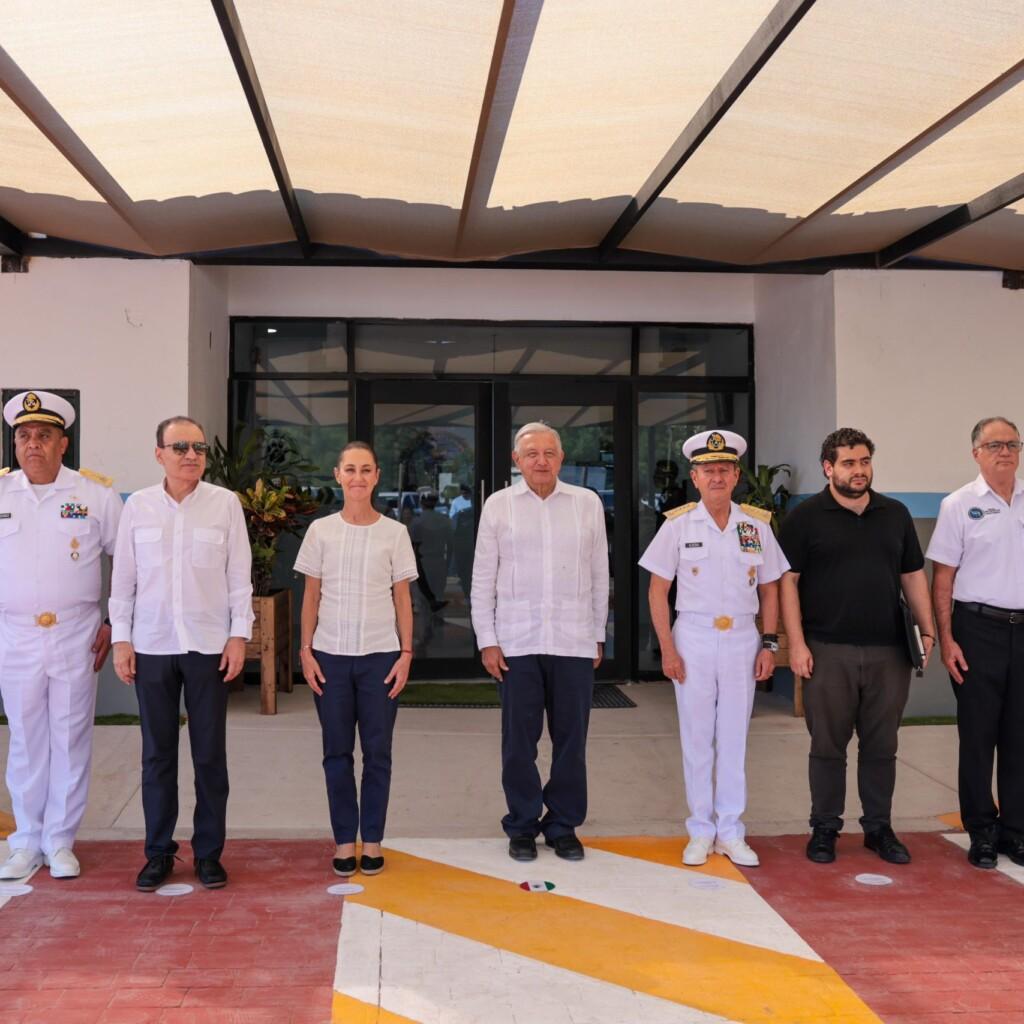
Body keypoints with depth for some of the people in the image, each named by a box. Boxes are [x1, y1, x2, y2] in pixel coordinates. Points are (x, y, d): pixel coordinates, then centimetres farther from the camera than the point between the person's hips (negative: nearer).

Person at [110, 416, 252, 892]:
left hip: (209, 645, -1)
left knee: (209, 754, 7)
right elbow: (123, 577, 4)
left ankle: (208, 851, 18)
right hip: (151, 646, 1)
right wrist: (121, 639, 1)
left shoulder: (225, 503, -3)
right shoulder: (137, 506, 2)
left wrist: (239, 634, -4)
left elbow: (240, 574, -1)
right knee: (157, 754, 9)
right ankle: (158, 851, 21)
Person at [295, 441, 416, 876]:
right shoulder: (320, 531, 3)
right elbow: (311, 596, 6)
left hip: (380, 655, -1)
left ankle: (373, 841, 16)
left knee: (377, 751, 5)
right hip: (331, 654, 1)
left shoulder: (394, 533, 1)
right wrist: (306, 650, 0)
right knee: (337, 751, 6)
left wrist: (406, 653, -2)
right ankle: (345, 841, 17)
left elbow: (403, 599, 3)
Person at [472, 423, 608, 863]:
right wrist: (487, 640, -1)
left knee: (571, 738, 7)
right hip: (517, 641, -1)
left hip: (575, 642, 1)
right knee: (519, 740, 5)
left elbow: (599, 574, 10)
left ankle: (563, 826, 21)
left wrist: (598, 635, 9)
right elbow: (483, 578, 4)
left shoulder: (588, 503, 7)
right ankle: (522, 827, 20)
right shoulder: (498, 505, 4)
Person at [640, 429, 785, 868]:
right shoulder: (678, 524, -3)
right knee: (696, 738, 5)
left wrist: (769, 644, 1)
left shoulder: (757, 525, 3)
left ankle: (731, 832, 19)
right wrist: (667, 649, -7)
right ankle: (701, 831, 18)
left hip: (742, 639, 2)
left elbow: (769, 589, 9)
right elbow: (658, 591, -1)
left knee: (735, 737, 8)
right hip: (693, 638, -1)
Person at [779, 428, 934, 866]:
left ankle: (879, 827, 24)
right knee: (828, 745, 5)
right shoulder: (806, 516, -1)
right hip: (828, 652, -3)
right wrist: (796, 643, -10)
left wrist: (926, 629, 6)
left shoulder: (895, 514, 11)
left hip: (889, 650, 3)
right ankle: (824, 829, 18)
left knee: (881, 745, 11)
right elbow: (788, 580, -4)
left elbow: (913, 576, 15)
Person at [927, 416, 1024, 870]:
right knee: (978, 734, 4)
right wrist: (946, 639, -8)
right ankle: (982, 832, 16)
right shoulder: (959, 505, -1)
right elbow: (942, 577, -2)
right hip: (979, 629, -3)